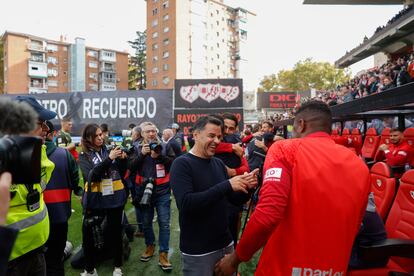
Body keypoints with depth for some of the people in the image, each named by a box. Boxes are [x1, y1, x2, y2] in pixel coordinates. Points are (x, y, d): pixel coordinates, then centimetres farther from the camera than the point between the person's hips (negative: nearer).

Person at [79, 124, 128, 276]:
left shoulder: (110, 149, 1)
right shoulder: (84, 155, -3)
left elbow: (121, 174, 4)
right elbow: (91, 176, -19)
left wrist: (123, 159, -14)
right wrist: (109, 159, -27)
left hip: (115, 198, 1)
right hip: (94, 200, -1)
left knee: (116, 232, 12)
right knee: (89, 235, 7)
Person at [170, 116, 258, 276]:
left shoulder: (218, 163, 4)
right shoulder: (182, 164, -13)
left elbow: (235, 200, 8)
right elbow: (185, 203, -27)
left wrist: (247, 188, -13)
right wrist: (226, 185, -28)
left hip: (225, 244, 6)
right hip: (197, 251, -6)